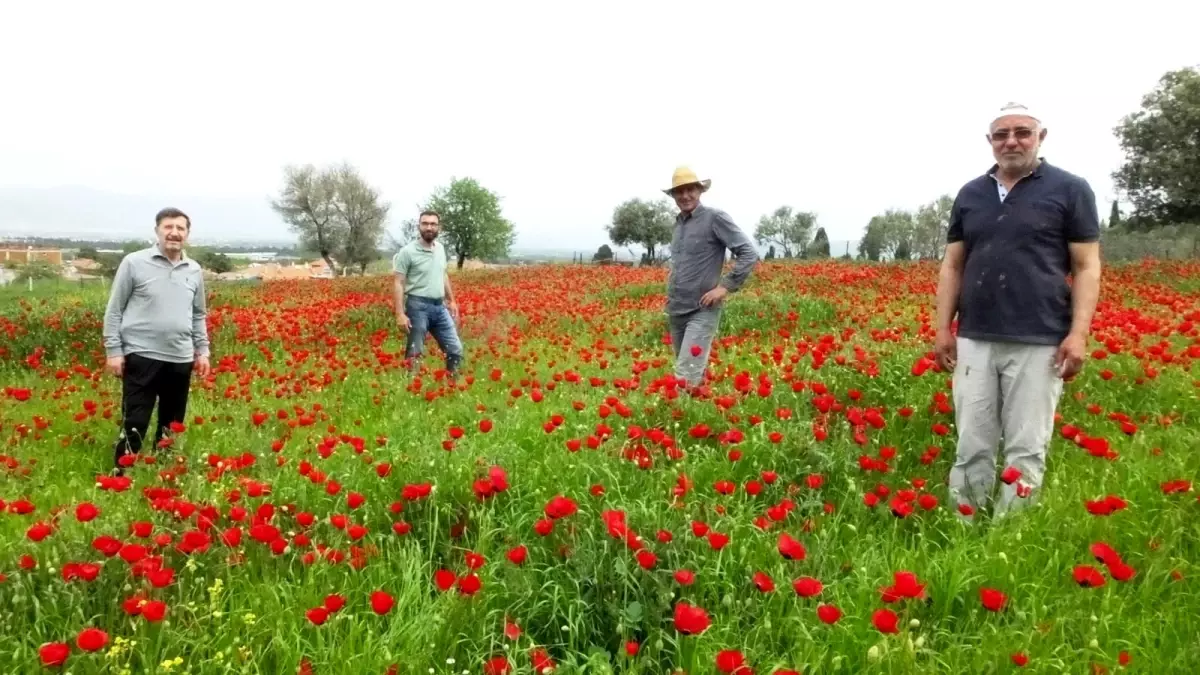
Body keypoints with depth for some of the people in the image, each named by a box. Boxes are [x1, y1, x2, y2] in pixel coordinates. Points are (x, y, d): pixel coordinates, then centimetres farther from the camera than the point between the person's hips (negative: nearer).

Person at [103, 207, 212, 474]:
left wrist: (203, 351, 11)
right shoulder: (134, 263, -4)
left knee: (172, 427, 13)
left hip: (181, 360, 4)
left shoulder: (194, 271, 9)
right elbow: (114, 311, -1)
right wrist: (113, 351, -6)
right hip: (142, 357, -4)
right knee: (134, 425, -3)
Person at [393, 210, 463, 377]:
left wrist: (451, 300, 20)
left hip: (440, 306, 6)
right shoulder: (408, 251, -10)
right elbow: (399, 284, -11)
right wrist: (400, 314, -17)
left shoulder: (440, 248, 9)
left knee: (455, 349, 7)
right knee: (414, 353, -1)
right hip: (418, 306, -6)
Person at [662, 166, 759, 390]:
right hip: (676, 310, 8)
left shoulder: (715, 217, -9)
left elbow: (749, 254, -12)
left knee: (686, 378, -15)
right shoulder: (679, 222, 14)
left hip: (702, 310, -8)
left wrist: (725, 287, -16)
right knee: (692, 371, 14)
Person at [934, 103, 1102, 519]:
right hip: (974, 340, 3)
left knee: (1026, 450, 1)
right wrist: (943, 328, 6)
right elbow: (952, 266, 14)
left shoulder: (1070, 190, 2)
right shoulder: (970, 195, 12)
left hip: (1039, 342, -3)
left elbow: (1087, 267, 0)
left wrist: (1079, 334, -10)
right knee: (971, 448, 5)